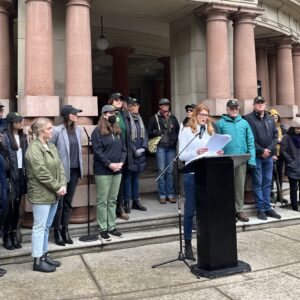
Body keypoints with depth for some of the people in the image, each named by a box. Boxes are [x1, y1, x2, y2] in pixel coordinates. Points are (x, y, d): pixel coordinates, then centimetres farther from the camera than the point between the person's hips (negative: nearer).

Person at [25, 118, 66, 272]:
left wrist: (62, 185, -5)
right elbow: (42, 173, -20)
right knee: (39, 227, -1)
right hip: (41, 194, -8)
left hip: (53, 194, 8)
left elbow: (60, 167, 10)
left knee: (46, 226, 16)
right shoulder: (34, 148, -15)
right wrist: (57, 187, -15)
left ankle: (44, 254, 27)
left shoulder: (52, 147, 12)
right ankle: (38, 261, 8)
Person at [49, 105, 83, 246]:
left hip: (74, 171, 6)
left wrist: (80, 166, 13)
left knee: (68, 202, 13)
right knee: (59, 203, 4)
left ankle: (65, 229, 24)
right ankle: (57, 231, 17)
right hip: (61, 171, -6)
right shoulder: (57, 130, -12)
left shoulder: (78, 130, 8)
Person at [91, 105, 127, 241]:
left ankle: (112, 227, 20)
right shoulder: (98, 131, -5)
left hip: (117, 170, 6)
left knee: (113, 200, 12)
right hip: (103, 171, -6)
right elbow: (98, 151, -13)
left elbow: (123, 148, 12)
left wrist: (121, 162, -4)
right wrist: (109, 164, -18)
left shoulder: (118, 131, 14)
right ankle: (103, 229, 8)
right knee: (103, 201, 0)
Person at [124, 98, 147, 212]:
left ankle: (136, 201, 19)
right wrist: (134, 150, -13)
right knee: (128, 177, -1)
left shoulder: (139, 119, 13)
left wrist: (143, 148, -1)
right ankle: (126, 202, 6)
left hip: (140, 153, 7)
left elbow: (145, 135, 13)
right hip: (130, 153, -7)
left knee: (136, 177, 12)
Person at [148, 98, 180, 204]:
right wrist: (157, 132, -13)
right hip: (160, 147, -2)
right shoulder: (155, 118, 4)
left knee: (170, 171, 5)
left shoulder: (173, 118, 13)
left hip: (171, 147, 3)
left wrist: (175, 138, 1)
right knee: (161, 171, -1)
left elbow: (178, 130, 19)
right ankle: (162, 195, 7)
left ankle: (171, 194, 13)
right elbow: (149, 133, 5)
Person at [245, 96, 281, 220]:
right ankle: (260, 209, 7)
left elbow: (275, 136, 10)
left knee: (267, 183, 10)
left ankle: (267, 208, 17)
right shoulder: (249, 119, -5)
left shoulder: (270, 119, 14)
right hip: (256, 156, -5)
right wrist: (261, 151, -13)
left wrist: (269, 149, -6)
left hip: (269, 156, 5)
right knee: (258, 183, 0)